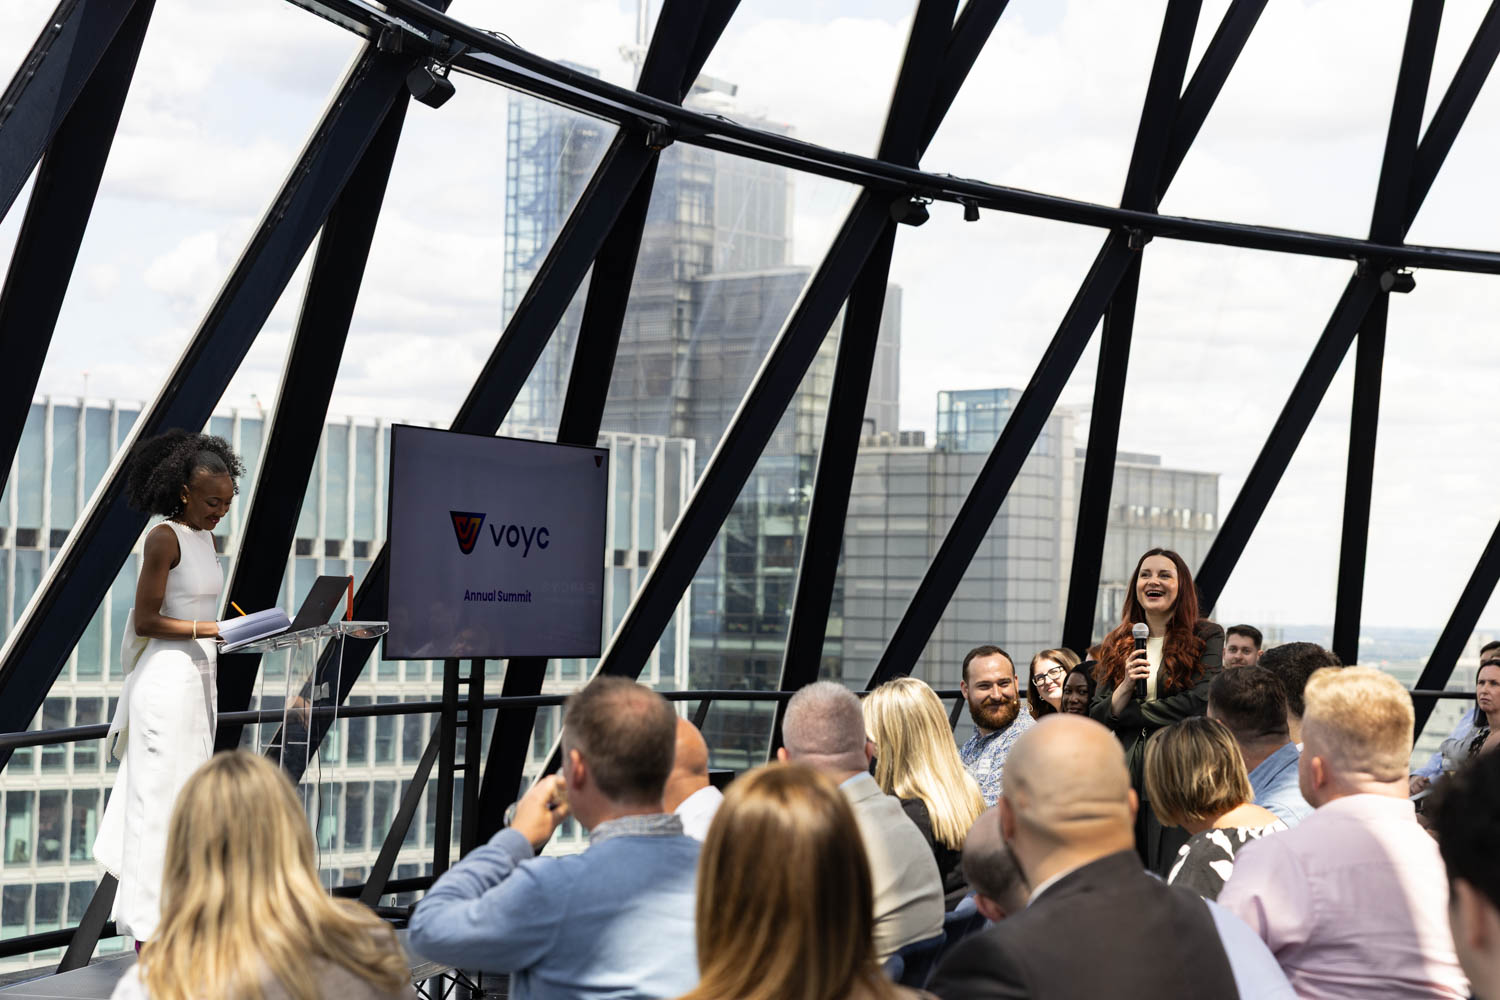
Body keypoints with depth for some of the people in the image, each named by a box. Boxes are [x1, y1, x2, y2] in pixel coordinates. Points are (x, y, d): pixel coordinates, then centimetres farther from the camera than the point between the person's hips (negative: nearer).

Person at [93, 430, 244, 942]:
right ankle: (149, 931, -1)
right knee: (159, 799, -5)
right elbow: (145, 621, -15)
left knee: (190, 798, 12)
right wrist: (212, 628, -22)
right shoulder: (164, 538, -12)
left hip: (199, 678, 9)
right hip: (165, 680, -9)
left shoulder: (205, 538, 13)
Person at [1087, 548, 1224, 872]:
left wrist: (1132, 713, -1)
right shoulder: (1116, 646, 15)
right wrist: (1126, 686, -8)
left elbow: (1201, 702, -9)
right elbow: (1096, 718, 11)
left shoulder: (1207, 637, 4)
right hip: (1126, 775, 4)